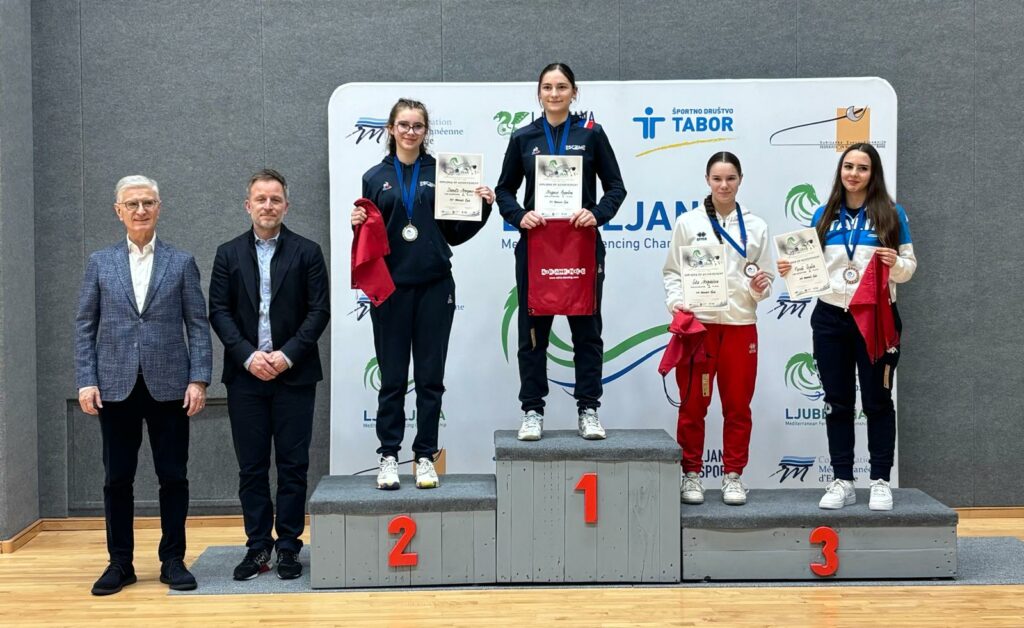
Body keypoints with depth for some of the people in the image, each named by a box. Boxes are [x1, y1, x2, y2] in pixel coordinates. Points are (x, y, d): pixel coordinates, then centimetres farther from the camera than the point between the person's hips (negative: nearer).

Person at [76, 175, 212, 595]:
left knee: (173, 477, 3)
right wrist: (86, 381, -3)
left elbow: (197, 325, 2)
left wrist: (199, 380, -7)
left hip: (169, 386, -1)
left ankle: (173, 560, 15)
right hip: (116, 387, 1)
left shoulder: (182, 262, 5)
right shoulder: (100, 263, 8)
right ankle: (120, 563, 18)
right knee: (117, 479, 7)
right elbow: (84, 326, 7)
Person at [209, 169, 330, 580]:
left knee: (293, 465, 3)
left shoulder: (307, 252, 3)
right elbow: (218, 311, 3)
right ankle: (258, 546, 15)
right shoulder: (229, 254, 8)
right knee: (251, 466, 6)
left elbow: (319, 311, -2)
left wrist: (288, 354, -13)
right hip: (245, 376, 2)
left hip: (294, 375, -1)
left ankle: (288, 546, 12)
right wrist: (248, 356, -11)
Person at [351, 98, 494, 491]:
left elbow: (455, 234, 7)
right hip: (391, 288, 0)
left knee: (430, 377, 5)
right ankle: (388, 456, 14)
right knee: (392, 378, 4)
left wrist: (482, 207, -7)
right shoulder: (375, 178, 6)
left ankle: (425, 456, 15)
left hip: (435, 286, 0)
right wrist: (358, 224, -10)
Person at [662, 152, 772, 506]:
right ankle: (691, 474, 14)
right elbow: (672, 271, 3)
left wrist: (760, 288, -10)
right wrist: (676, 301, -13)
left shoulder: (756, 227, 9)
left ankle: (733, 475, 17)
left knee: (738, 404, 6)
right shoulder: (688, 222, 4)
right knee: (693, 403, 3)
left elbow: (765, 278, 11)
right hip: (697, 323, -1)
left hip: (740, 324, 2)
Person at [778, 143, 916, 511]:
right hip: (830, 318, 3)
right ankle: (842, 481, 15)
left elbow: (908, 269, 1)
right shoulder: (825, 215, 7)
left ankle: (880, 482, 12)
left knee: (877, 401, 4)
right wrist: (792, 271, -10)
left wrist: (895, 263, -20)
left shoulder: (891, 213, 0)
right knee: (838, 402, 7)